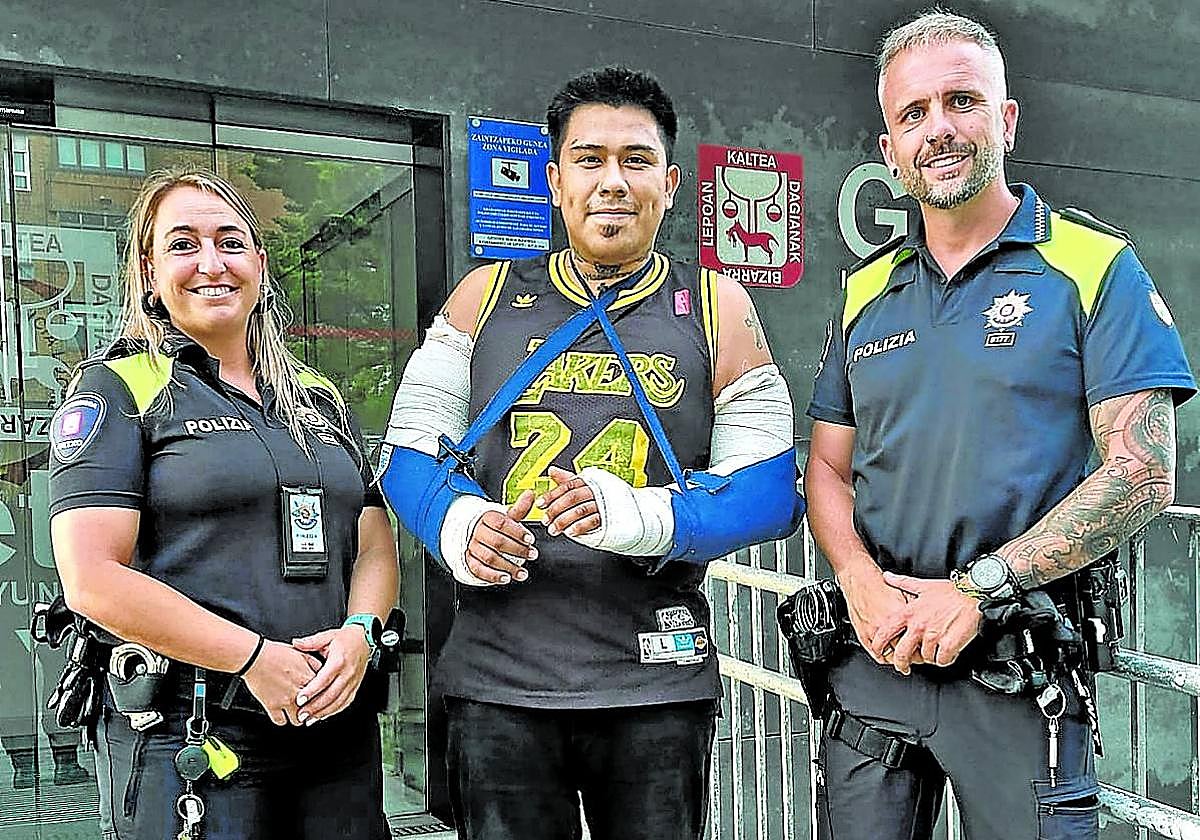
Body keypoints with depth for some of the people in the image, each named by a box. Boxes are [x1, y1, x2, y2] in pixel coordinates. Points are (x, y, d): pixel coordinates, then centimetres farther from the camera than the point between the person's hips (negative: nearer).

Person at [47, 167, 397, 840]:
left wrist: (359, 631, -10)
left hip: (339, 726, 5)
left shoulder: (319, 398, 14)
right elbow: (93, 580, -13)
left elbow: (376, 545, 11)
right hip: (187, 736, -5)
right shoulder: (118, 389, -3)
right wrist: (256, 657, -17)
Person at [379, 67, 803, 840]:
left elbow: (769, 491, -3)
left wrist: (640, 516, -20)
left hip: (656, 683, 0)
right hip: (499, 680, 1)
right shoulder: (487, 296, 6)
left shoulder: (714, 306, 2)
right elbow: (411, 452, 7)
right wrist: (456, 523, -15)